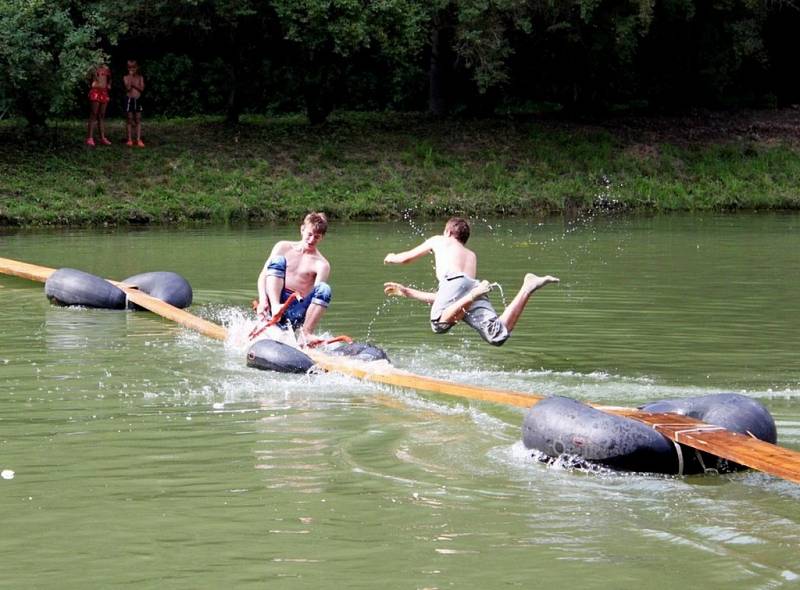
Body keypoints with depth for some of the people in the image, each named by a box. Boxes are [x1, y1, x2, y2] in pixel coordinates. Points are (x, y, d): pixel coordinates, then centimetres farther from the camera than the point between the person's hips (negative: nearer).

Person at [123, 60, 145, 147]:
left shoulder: (140, 77, 6)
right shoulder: (126, 78, 1)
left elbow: (142, 88, -4)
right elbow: (128, 88, -14)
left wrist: (134, 84, -13)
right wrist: (131, 76, -13)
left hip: (138, 100, 2)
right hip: (129, 99, -2)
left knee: (138, 120, 0)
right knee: (129, 119, 2)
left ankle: (138, 139, 0)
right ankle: (129, 139, 5)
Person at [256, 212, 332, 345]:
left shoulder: (321, 264, 3)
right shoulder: (283, 247, 11)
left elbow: (318, 293, -11)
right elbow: (263, 275, 5)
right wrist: (263, 300, -16)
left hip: (296, 310, -1)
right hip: (273, 300, 1)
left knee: (325, 289, -24)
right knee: (278, 260, -17)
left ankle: (306, 333, -30)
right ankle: (275, 307, -38)